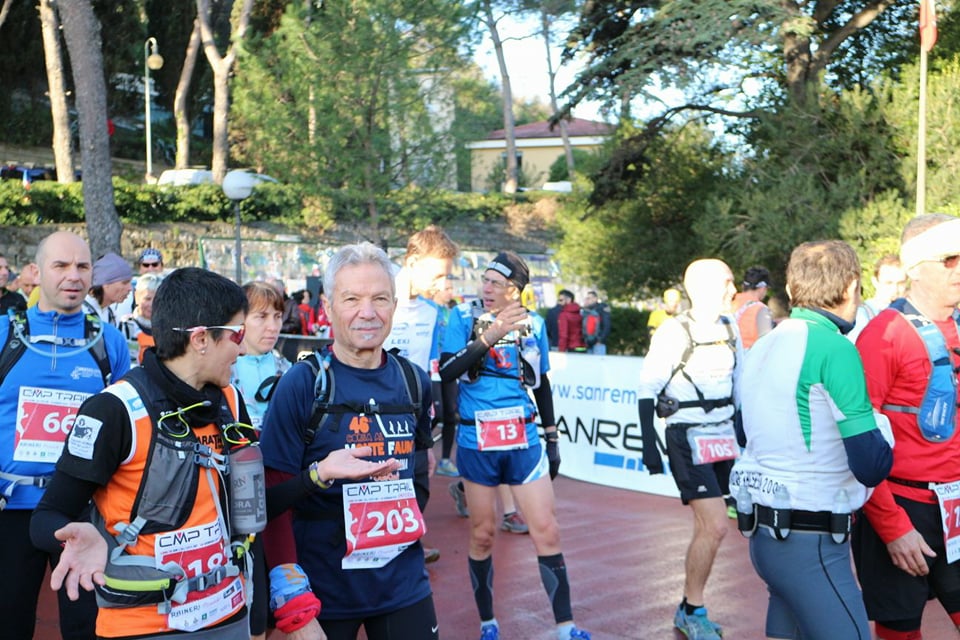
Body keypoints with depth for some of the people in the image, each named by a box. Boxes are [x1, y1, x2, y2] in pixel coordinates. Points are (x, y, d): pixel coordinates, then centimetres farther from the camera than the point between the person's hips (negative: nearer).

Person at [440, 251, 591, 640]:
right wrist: (490, 336, -25)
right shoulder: (464, 317, -3)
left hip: (523, 440, 2)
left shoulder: (532, 324, 4)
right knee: (483, 535, 8)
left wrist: (553, 439, 15)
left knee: (546, 531, -3)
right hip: (476, 440, -1)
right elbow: (446, 371, -16)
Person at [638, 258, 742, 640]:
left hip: (724, 438, 7)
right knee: (715, 526, -12)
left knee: (707, 527, 9)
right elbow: (647, 389, -11)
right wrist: (649, 445, -15)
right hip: (689, 440, -6)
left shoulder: (729, 329, 8)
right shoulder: (674, 332, -12)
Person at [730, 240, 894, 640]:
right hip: (812, 544, -9)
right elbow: (871, 467, -17)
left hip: (763, 530, 9)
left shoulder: (762, 348, 9)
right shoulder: (835, 348, -15)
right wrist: (883, 427, 2)